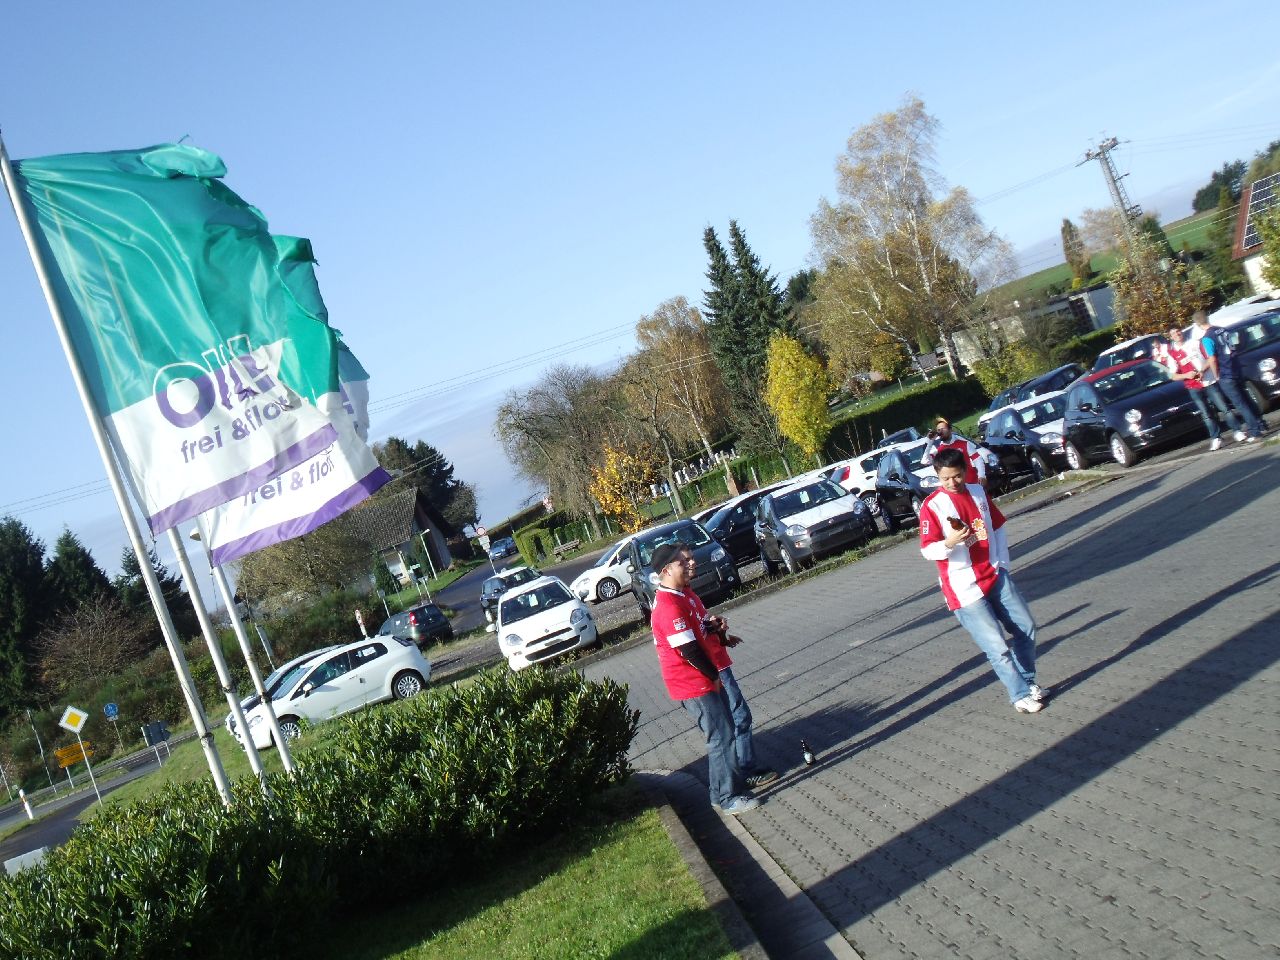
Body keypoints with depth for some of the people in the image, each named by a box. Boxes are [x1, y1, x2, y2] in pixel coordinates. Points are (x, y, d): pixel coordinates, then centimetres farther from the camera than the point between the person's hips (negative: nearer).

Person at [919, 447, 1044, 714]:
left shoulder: (978, 492, 7)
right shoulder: (932, 505, -11)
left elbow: (998, 527, 17)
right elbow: (927, 550, -13)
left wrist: (1002, 563, 9)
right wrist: (949, 543, -33)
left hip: (996, 577, 6)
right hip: (964, 590, -6)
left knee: (1026, 627, 12)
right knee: (997, 646, -5)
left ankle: (1027, 680, 32)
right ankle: (1020, 695, 12)